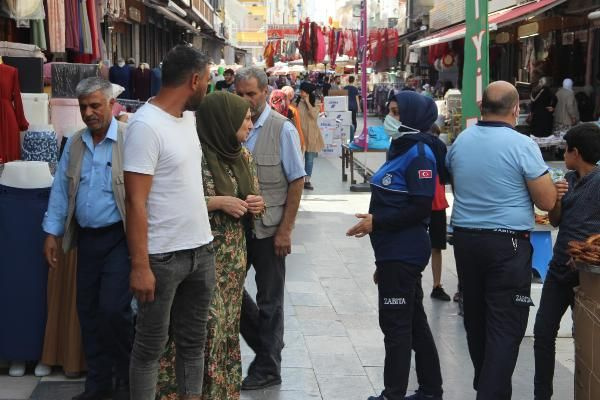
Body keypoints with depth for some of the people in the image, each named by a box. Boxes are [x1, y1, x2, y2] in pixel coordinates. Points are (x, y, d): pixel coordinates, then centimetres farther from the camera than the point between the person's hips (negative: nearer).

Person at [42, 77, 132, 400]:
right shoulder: (74, 144, 9)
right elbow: (60, 190, 12)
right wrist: (51, 233, 8)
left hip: (119, 237, -6)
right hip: (86, 238, 6)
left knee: (113, 309, -10)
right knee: (88, 310, 10)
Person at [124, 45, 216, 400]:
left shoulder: (188, 117, 9)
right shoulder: (146, 125, -17)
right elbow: (136, 202, -19)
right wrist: (140, 265, -21)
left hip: (202, 250, 8)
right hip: (163, 257, -8)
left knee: (194, 340, 17)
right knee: (151, 345, 6)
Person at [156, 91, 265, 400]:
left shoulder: (243, 156, 9)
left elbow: (252, 196, 21)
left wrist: (255, 206, -2)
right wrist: (218, 202, -20)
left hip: (234, 256, 7)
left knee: (227, 324, 13)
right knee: (206, 325, -7)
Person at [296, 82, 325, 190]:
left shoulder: (315, 103, 0)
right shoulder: (297, 102, -1)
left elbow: (314, 115, -16)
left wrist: (307, 102, -16)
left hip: (311, 134, 1)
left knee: (310, 159, 6)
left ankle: (307, 180, 13)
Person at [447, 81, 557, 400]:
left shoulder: (461, 141, 4)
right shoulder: (522, 145, -14)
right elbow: (547, 201, -10)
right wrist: (534, 177, 6)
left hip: (465, 238, 6)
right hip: (507, 243, -6)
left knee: (475, 316, 18)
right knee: (506, 325, -1)